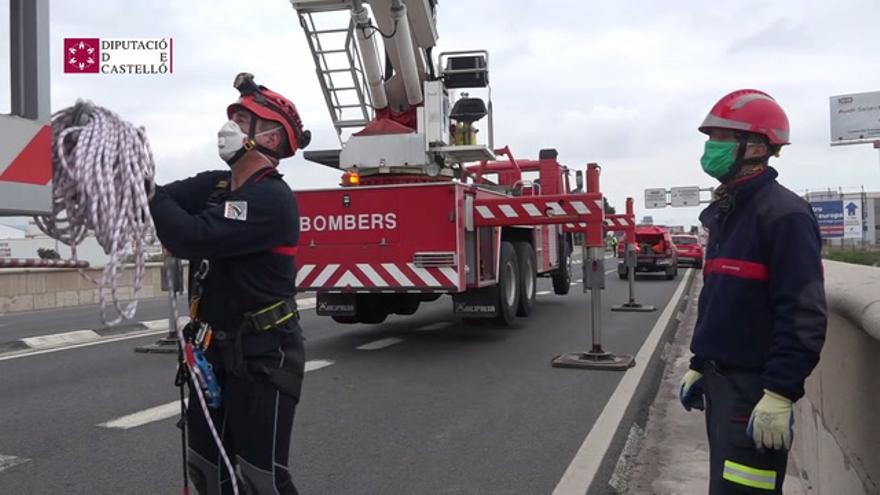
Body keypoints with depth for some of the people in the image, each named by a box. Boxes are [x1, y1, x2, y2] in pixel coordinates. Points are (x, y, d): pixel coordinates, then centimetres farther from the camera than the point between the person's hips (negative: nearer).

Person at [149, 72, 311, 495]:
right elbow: (163, 201, -4)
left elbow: (192, 238, -28)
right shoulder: (214, 186, 8)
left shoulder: (272, 199, -20)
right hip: (216, 350, 9)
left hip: (262, 357, -8)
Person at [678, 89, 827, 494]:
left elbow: (803, 314, -21)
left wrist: (780, 393, -23)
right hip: (721, 380, 9)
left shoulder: (783, 213, -15)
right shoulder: (725, 213, 13)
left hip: (755, 388, -9)